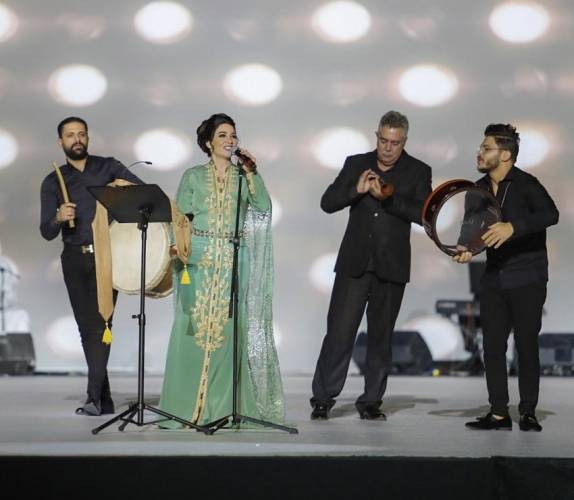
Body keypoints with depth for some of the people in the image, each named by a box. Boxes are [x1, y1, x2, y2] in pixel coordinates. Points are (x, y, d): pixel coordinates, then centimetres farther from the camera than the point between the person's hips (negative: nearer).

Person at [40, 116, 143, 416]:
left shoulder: (108, 168, 6)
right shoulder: (53, 183, 9)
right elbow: (47, 232, 2)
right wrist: (58, 218, -20)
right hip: (75, 259, 3)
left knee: (100, 323, -15)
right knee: (87, 327, 5)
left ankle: (94, 396, -21)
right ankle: (104, 400, 11)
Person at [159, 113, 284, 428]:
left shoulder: (243, 177, 11)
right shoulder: (193, 176, 8)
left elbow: (263, 206, -3)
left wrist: (251, 172, -7)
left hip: (232, 260, 1)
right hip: (198, 259, -1)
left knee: (227, 328, -3)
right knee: (192, 327, -6)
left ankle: (221, 405, 1)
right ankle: (183, 406, -1)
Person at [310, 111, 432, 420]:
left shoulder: (418, 172, 3)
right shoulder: (356, 164, 7)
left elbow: (423, 213, -9)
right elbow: (328, 202, 1)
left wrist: (388, 198, -19)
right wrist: (357, 190, -15)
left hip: (391, 267, 0)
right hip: (354, 264, 0)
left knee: (380, 336, 6)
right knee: (339, 331, -5)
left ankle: (371, 402, 14)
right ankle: (323, 398, 2)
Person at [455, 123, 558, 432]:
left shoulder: (526, 185, -12)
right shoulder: (478, 190, 7)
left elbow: (550, 214, -27)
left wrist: (513, 227, -39)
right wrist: (466, 249, -11)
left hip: (527, 279, -6)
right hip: (494, 279, 6)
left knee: (526, 345, -2)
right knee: (493, 346, 3)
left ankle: (528, 413, 7)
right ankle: (498, 414, 8)